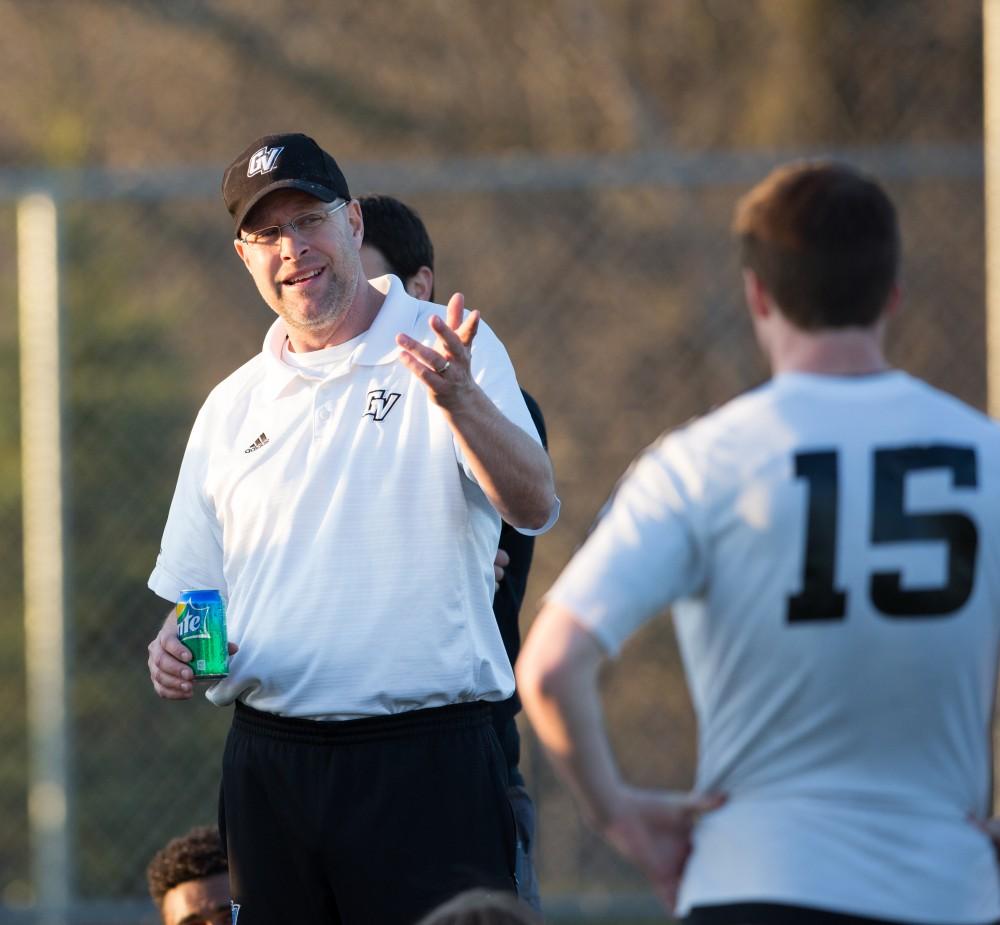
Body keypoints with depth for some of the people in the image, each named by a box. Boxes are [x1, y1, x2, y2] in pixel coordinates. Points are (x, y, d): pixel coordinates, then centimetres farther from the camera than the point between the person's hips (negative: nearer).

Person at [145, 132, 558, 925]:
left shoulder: (450, 350, 1)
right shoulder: (235, 406, 14)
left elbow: (535, 507, -15)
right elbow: (191, 588, 20)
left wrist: (456, 396, -32)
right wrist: (175, 650, -3)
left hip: (425, 764, -4)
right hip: (269, 763, 4)